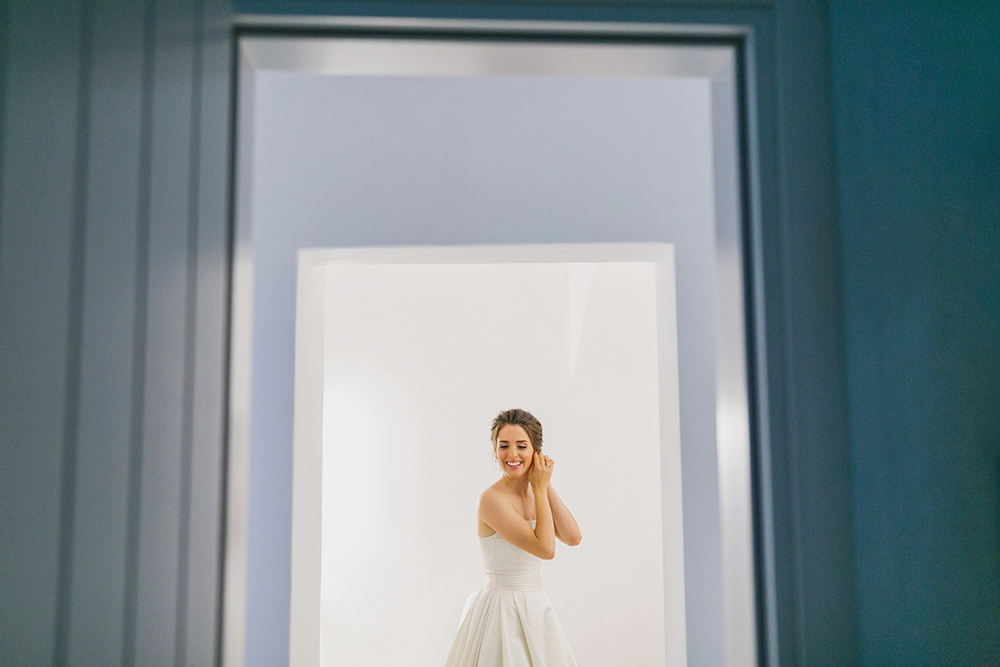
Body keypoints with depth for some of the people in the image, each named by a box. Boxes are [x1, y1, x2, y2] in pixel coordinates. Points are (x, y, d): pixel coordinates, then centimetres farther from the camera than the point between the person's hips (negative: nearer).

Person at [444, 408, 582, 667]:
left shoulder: (533, 494, 6)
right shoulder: (492, 498, -18)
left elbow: (573, 537, -5)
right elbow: (545, 548, -22)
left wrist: (546, 486, -5)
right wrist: (540, 489, -14)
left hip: (535, 606, 7)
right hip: (503, 607, -7)